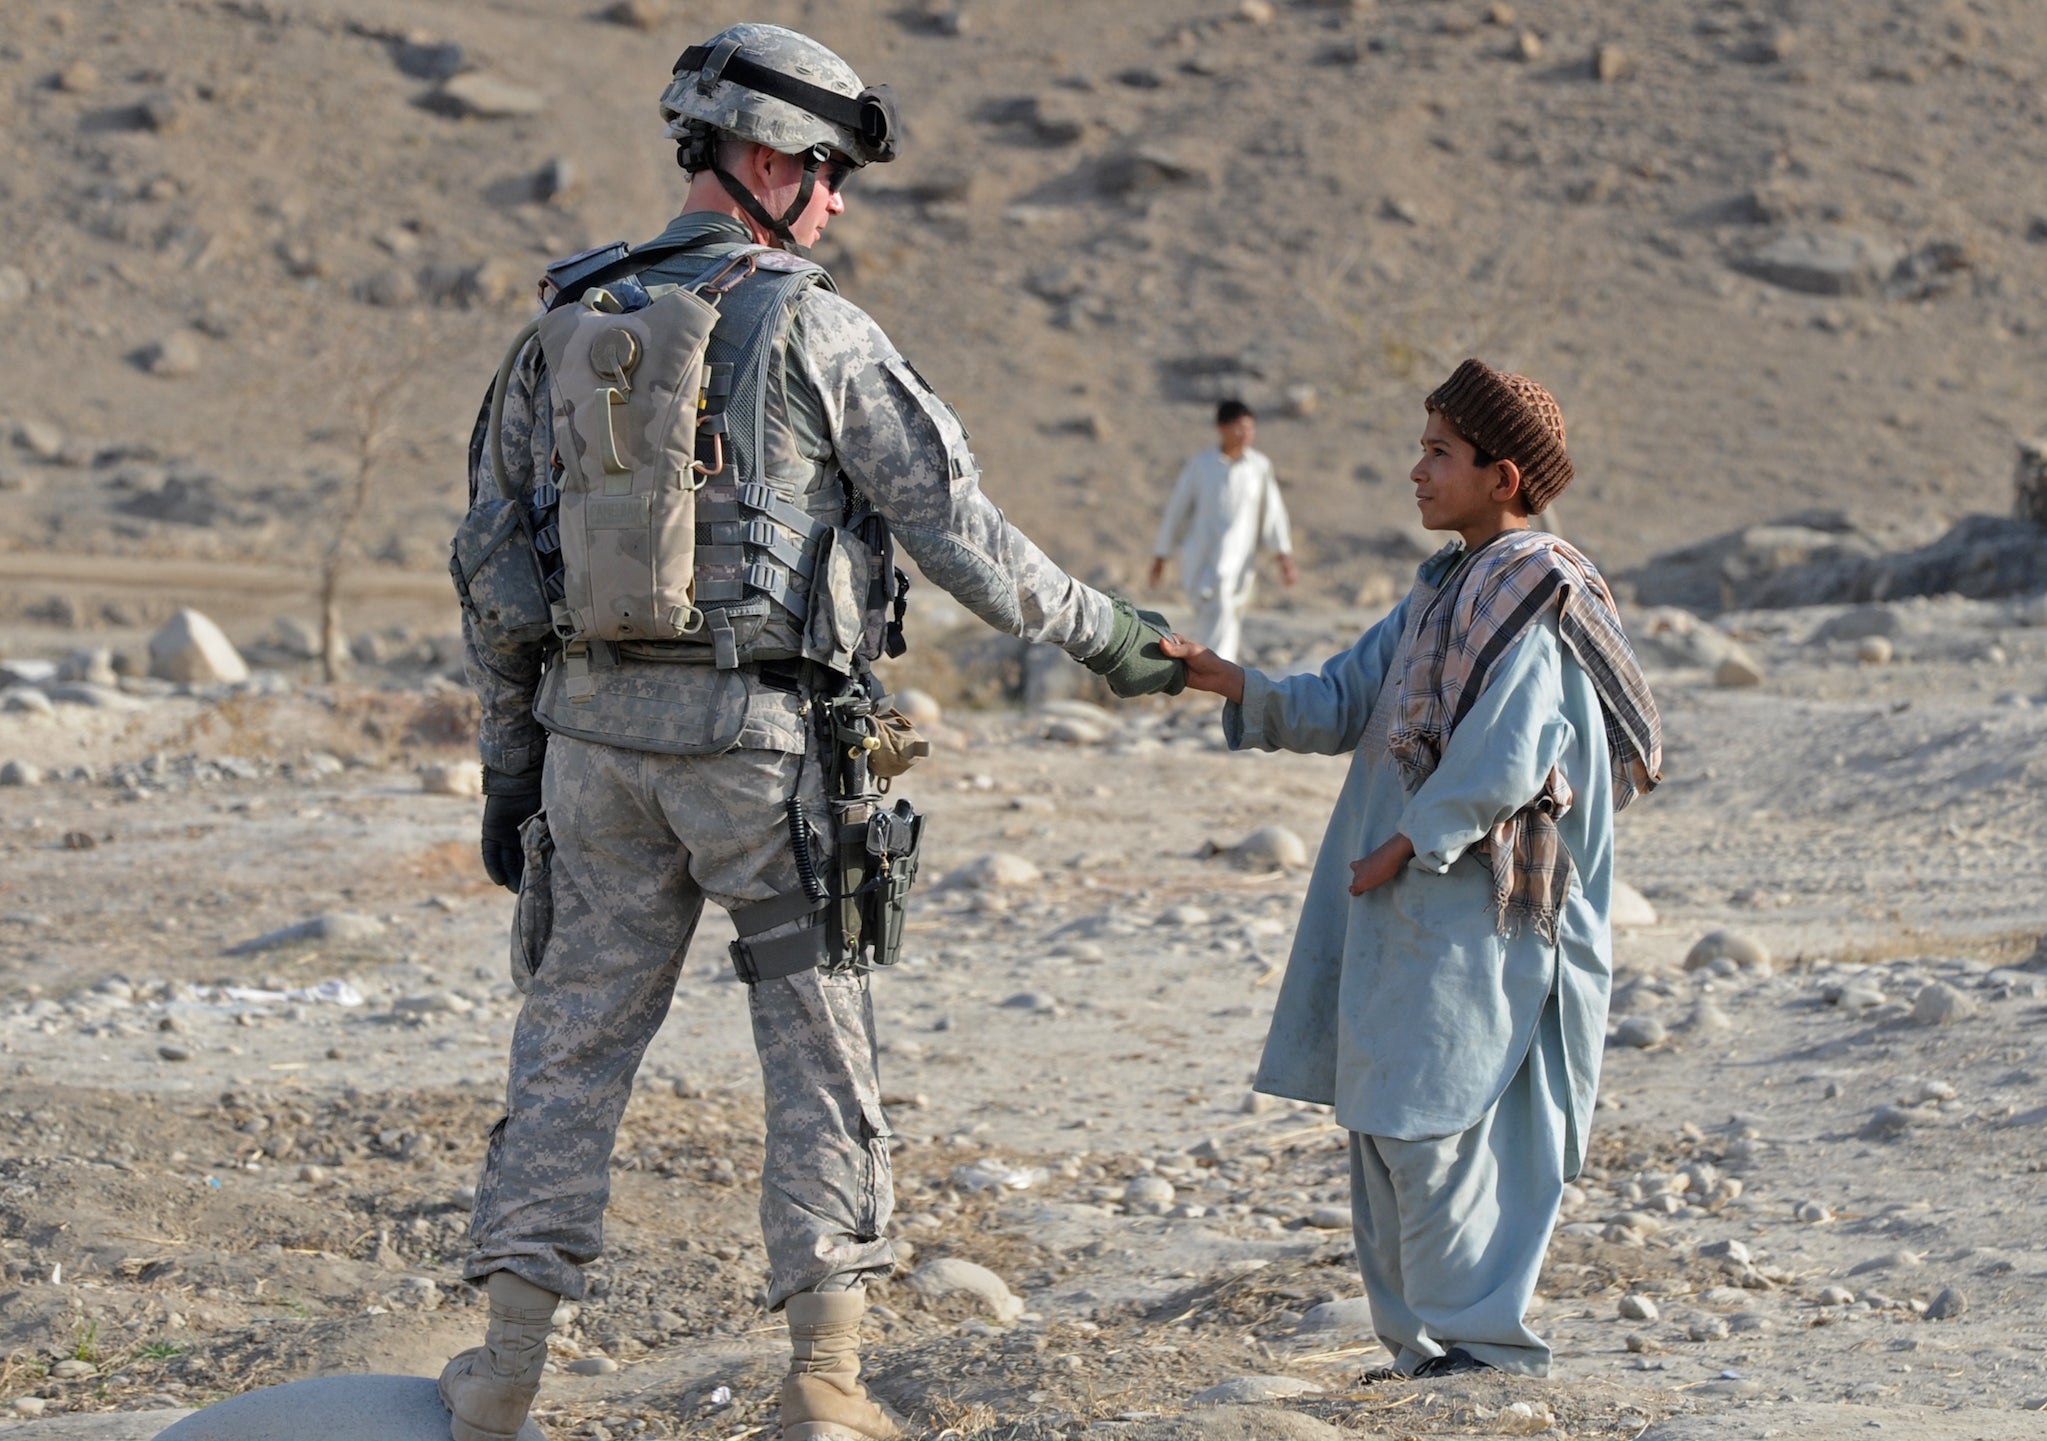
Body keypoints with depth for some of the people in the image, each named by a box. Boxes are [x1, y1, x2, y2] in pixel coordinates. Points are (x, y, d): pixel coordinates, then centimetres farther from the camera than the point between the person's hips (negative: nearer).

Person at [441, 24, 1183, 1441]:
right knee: (821, 1044, 7)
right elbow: (958, 528, -6)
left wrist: (509, 764, 18)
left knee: (575, 1034, 10)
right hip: (765, 737, -4)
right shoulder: (811, 330, -8)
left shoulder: (565, 326, 8)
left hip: (600, 734, 4)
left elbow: (494, 569, 11)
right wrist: (1106, 635, 7)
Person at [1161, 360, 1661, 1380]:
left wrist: (1406, 846, -15)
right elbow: (1342, 706, 14)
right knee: (1387, 1128, 11)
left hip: (1472, 921, -10)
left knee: (1432, 1130, -9)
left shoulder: (1532, 603, -12)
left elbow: (1500, 767, -21)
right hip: (1400, 907, 10)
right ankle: (1424, 1343, 17)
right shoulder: (1446, 591, 16)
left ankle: (1480, 1343, -1)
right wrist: (1233, 685, 1)